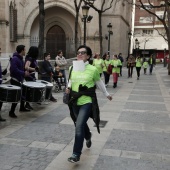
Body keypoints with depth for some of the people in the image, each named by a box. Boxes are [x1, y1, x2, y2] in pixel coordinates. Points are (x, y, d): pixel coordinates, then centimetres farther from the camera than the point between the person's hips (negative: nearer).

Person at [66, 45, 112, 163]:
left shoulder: (93, 69, -10)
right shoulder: (72, 68, 1)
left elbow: (99, 82, 6)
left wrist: (107, 94, 18)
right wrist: (68, 88, -5)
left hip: (87, 102, -5)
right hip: (75, 102, 5)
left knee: (79, 127, -15)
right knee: (82, 124, 23)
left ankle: (76, 154, -4)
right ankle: (88, 137, 56)